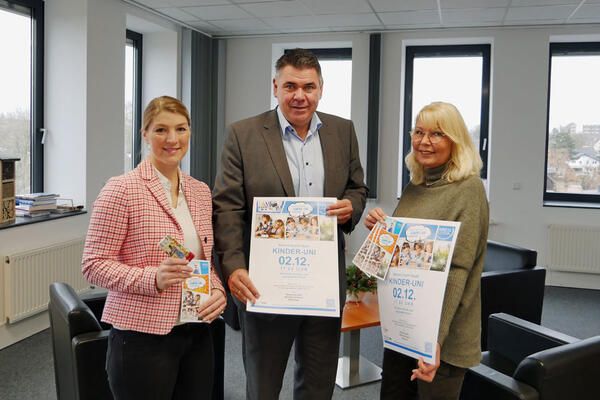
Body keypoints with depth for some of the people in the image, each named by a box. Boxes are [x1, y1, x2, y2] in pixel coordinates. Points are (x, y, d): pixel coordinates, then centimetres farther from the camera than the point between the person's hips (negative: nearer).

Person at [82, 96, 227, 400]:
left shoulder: (201, 191, 8)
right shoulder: (121, 189, -10)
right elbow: (94, 265, -11)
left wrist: (218, 289, -4)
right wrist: (153, 278, -25)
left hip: (197, 334, 6)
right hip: (142, 337, -6)